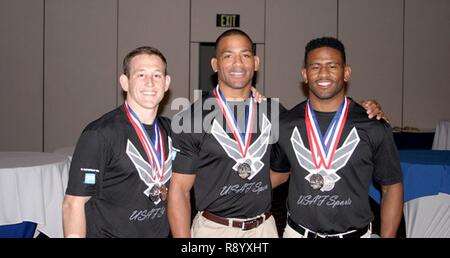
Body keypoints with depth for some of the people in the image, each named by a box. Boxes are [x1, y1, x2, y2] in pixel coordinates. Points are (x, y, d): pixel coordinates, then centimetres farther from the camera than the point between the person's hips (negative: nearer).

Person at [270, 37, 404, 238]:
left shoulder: (373, 127, -9)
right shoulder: (285, 125, -3)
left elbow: (392, 187, -1)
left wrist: (386, 236, -6)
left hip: (353, 232, -1)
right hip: (297, 231, 2)